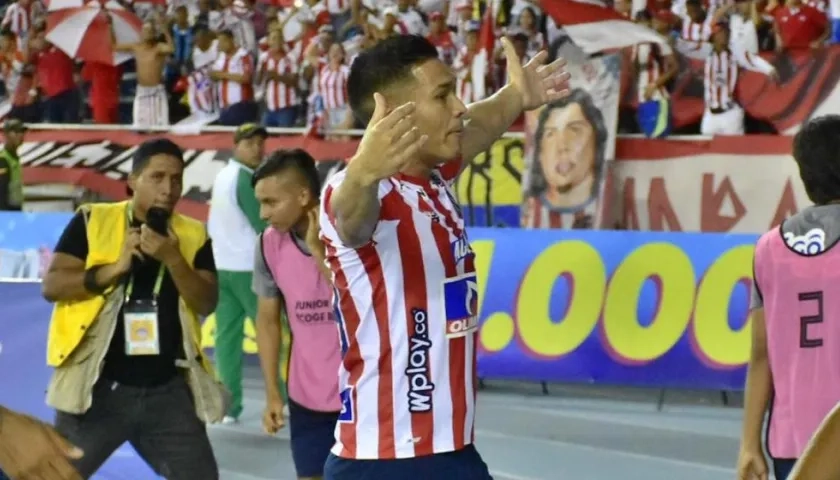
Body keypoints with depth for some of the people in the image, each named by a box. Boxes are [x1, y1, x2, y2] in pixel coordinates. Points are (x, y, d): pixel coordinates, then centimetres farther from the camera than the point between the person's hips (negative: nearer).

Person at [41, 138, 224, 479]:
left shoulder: (193, 235, 7)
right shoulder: (92, 221, -1)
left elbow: (206, 303, -2)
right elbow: (51, 286, -6)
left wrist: (173, 259, -17)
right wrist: (115, 267, -17)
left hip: (168, 389, 2)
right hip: (98, 387, -2)